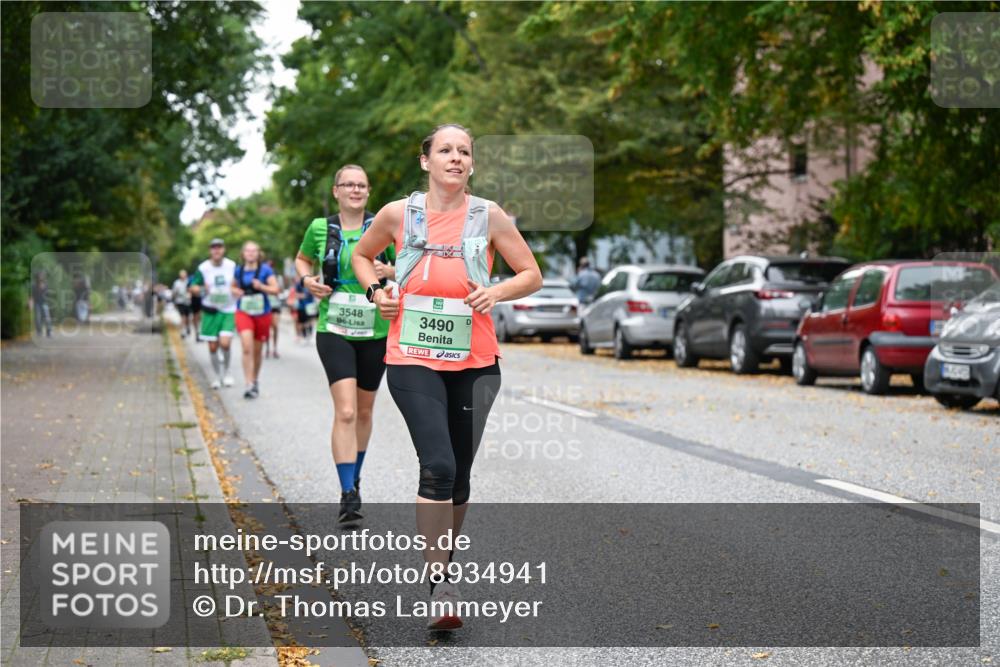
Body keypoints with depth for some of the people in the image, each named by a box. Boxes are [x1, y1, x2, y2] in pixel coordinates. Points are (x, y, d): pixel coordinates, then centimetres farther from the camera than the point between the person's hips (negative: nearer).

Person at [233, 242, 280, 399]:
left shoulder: (265, 270, -3)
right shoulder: (239, 271, 6)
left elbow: (275, 289, -5)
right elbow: (233, 287, 22)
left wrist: (261, 286, -22)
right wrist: (236, 291, -1)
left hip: (262, 314, 0)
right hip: (244, 313, 0)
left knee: (257, 351, 12)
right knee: (247, 348, -17)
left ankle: (255, 381, 33)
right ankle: (249, 385, -19)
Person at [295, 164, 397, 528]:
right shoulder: (320, 228, 1)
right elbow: (302, 259, 20)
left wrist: (390, 271, -16)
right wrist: (307, 279, -1)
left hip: (375, 331, 1)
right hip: (334, 330, -1)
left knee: (364, 412, 15)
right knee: (345, 412, -16)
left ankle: (354, 476, 38)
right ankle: (348, 496, -16)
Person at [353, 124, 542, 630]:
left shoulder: (488, 216, 0)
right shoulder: (399, 214, 1)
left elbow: (532, 275, 6)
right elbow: (361, 255, 19)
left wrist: (497, 291, -13)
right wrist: (376, 291, 1)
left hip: (474, 363, 2)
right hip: (412, 360, -2)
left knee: (459, 475, 9)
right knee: (438, 467, -18)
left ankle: (442, 564, 31)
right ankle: (439, 587, -14)